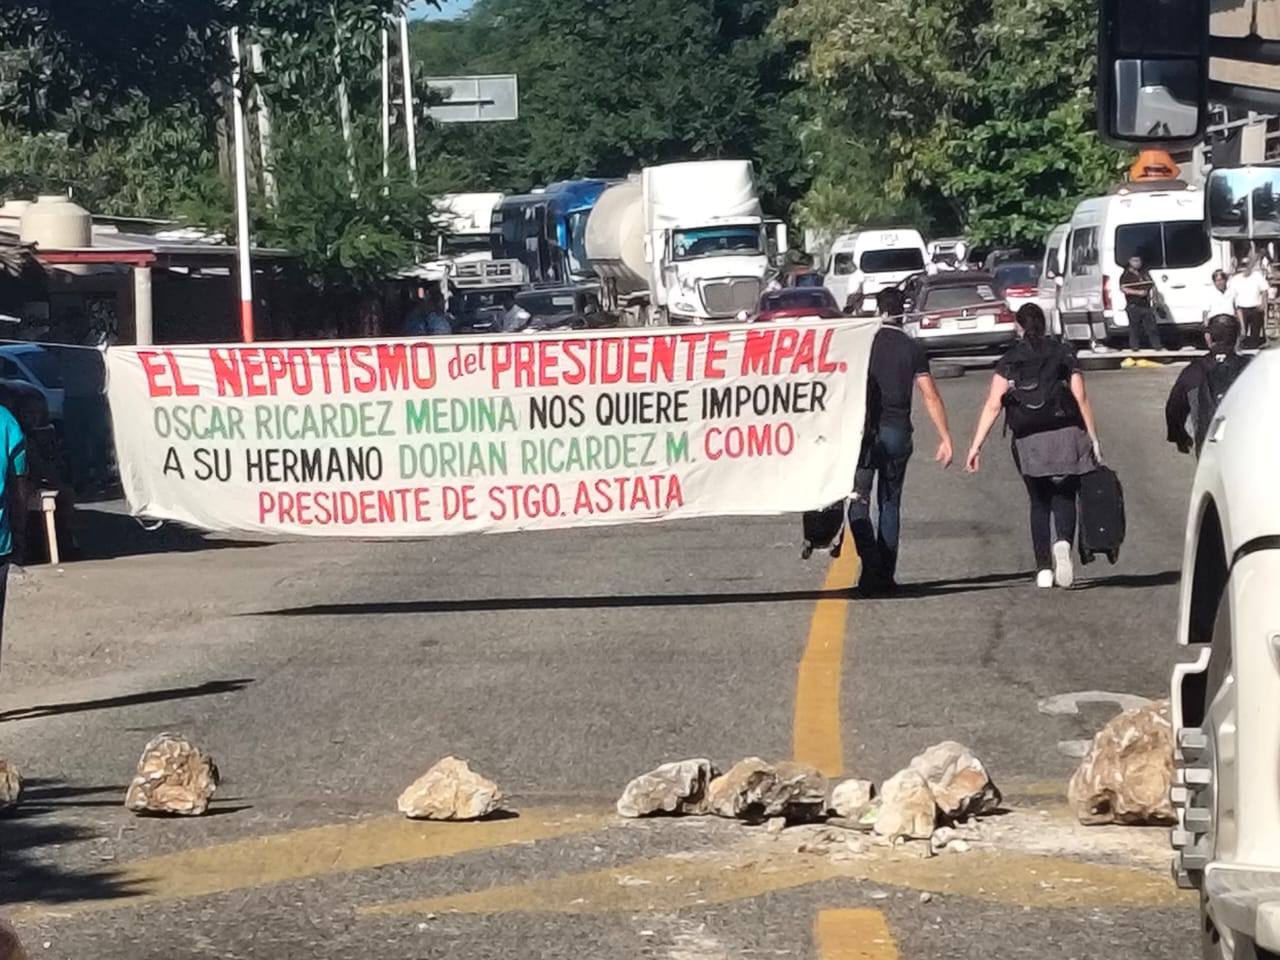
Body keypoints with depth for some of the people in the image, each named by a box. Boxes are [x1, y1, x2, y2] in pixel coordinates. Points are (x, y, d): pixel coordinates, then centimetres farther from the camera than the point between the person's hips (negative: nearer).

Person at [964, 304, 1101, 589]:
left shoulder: (1009, 361, 5)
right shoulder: (1064, 354, 6)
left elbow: (993, 405, -3)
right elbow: (1081, 399, 1)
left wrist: (976, 446, -4)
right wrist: (1093, 438, 4)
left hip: (1028, 442, 0)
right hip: (1066, 436, 0)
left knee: (1039, 502, 12)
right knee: (1064, 497, 7)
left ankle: (1043, 568, 4)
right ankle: (1063, 542, -24)